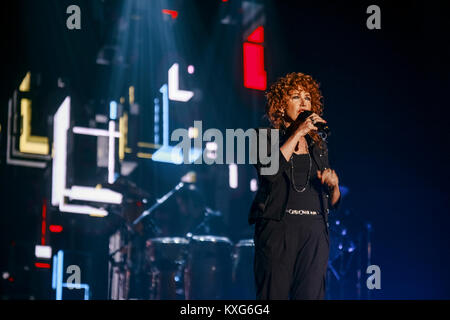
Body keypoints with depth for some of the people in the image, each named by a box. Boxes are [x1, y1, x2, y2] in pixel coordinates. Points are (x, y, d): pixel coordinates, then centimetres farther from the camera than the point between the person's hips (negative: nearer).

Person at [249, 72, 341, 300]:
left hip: (314, 232, 4)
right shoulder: (266, 138, 6)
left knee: (311, 294, -4)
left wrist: (333, 185, -3)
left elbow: (333, 202, 21)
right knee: (275, 295, -8)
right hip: (278, 229, -4)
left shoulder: (318, 146, 19)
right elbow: (269, 172, -17)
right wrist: (297, 133, -12)